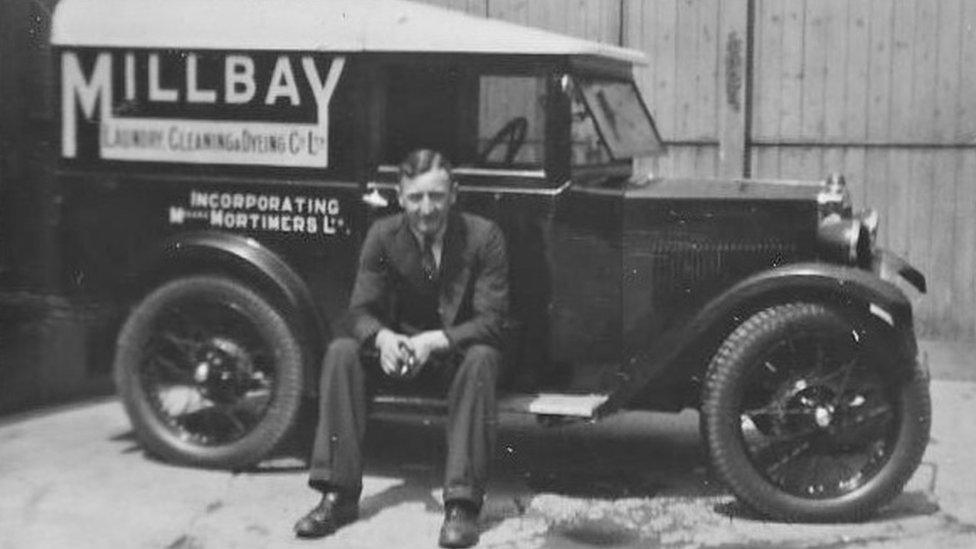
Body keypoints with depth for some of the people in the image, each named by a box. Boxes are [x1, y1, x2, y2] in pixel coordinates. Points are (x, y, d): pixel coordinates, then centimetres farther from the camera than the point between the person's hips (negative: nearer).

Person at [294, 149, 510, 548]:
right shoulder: (383, 235, -7)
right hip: (400, 346, 3)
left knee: (482, 359, -37)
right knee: (341, 352, -23)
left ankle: (461, 505, -34)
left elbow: (492, 320, -19)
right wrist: (383, 337, -32)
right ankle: (338, 496, -20)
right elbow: (360, 311, -7)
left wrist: (434, 341, -35)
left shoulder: (483, 236, -15)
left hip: (459, 349, -3)